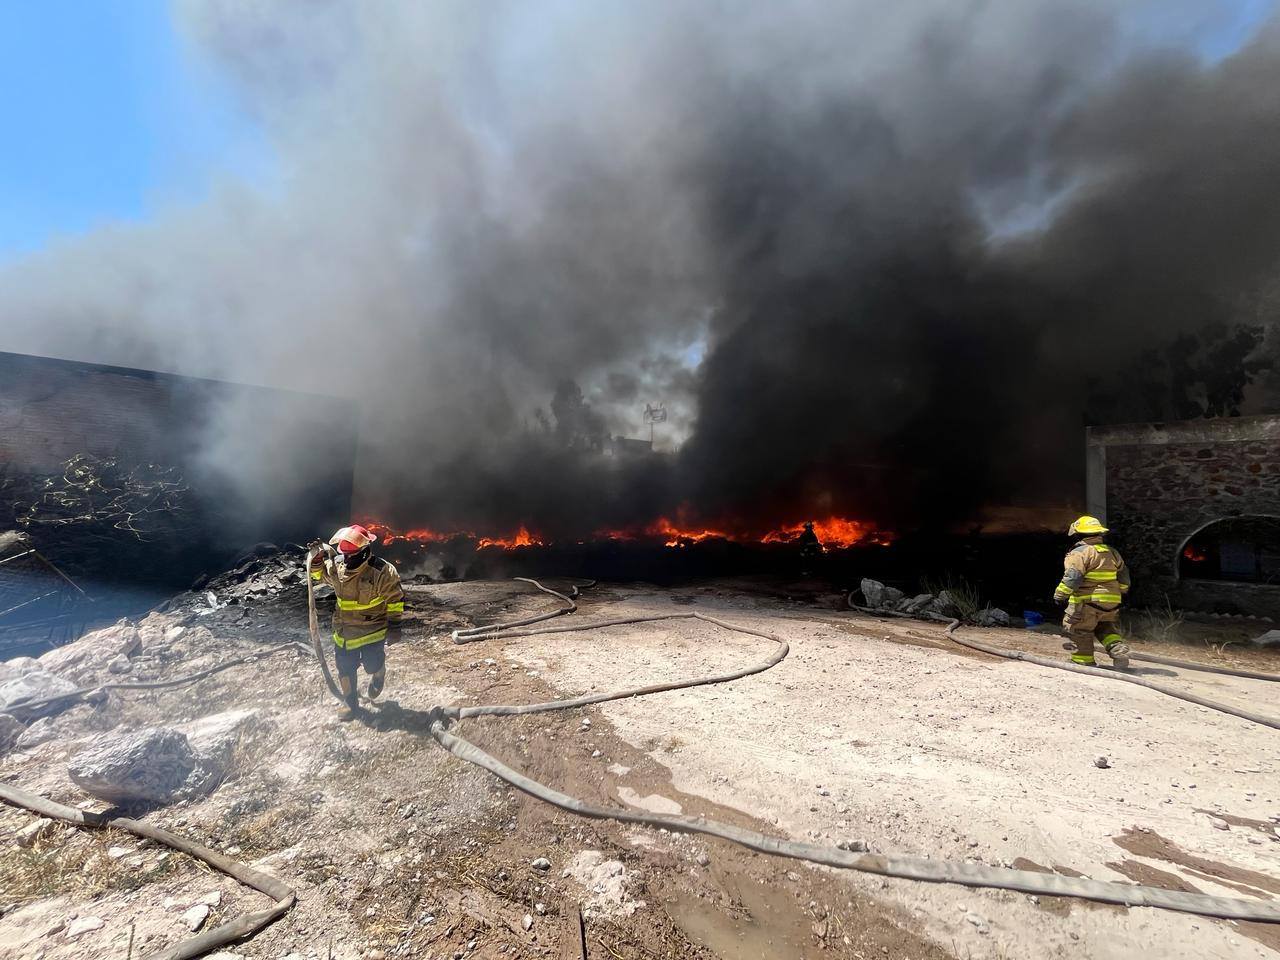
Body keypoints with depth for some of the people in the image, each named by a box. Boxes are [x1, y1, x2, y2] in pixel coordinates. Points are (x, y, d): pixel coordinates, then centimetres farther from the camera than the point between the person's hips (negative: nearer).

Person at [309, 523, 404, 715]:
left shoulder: (382, 571, -22)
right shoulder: (337, 566, -7)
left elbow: (395, 599, -13)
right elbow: (319, 574, 14)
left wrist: (394, 624, -10)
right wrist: (317, 559, -7)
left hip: (372, 629, -5)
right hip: (344, 629, 5)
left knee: (372, 665, -5)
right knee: (345, 669, 13)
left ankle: (378, 675, 34)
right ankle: (351, 704, 37)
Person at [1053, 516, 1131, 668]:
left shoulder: (1080, 552, -14)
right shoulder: (1112, 552, 12)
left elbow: (1072, 577, -22)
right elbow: (1123, 575, 22)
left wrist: (1061, 594, -16)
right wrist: (1122, 592, 36)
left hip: (1086, 601, -7)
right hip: (1111, 601, 7)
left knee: (1078, 631, 4)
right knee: (1108, 629, 22)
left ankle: (1083, 661, 8)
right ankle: (1119, 651, 3)